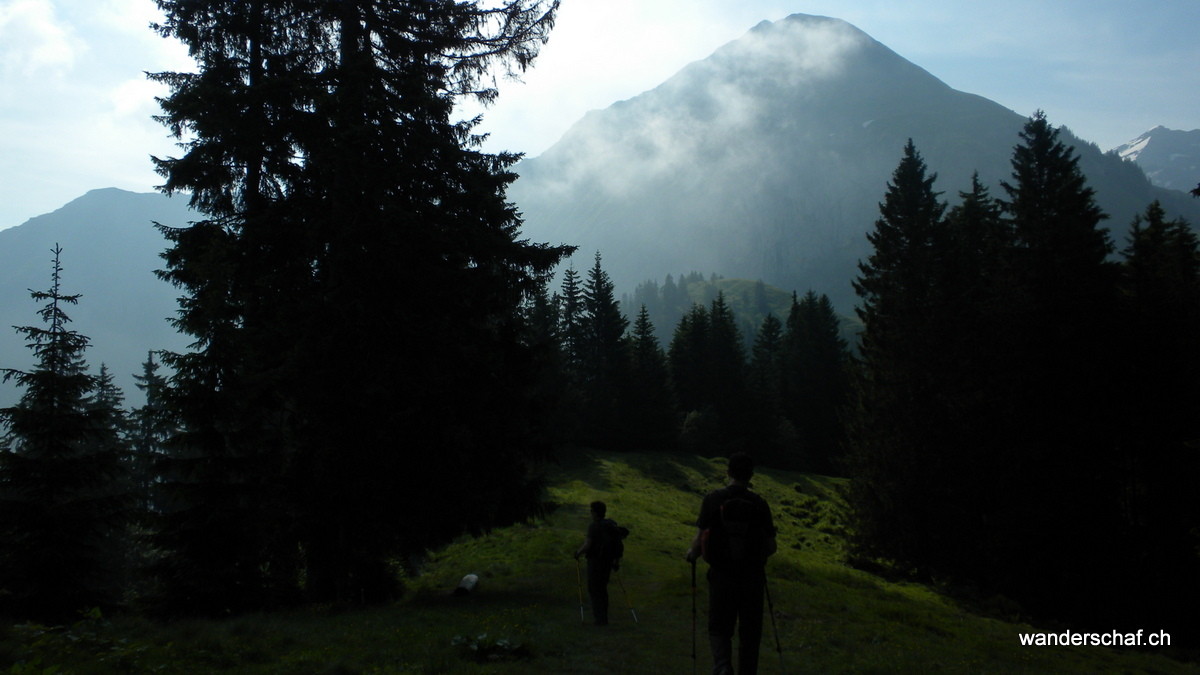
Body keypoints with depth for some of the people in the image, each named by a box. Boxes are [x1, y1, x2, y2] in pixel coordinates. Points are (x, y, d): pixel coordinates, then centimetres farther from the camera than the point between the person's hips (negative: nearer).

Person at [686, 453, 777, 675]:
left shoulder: (713, 500, -7)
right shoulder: (760, 504, -3)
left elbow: (699, 539, -9)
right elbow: (771, 547, -1)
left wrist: (692, 553, 12)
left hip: (721, 576, -1)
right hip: (752, 577, 1)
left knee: (719, 629, 11)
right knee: (749, 634, 14)